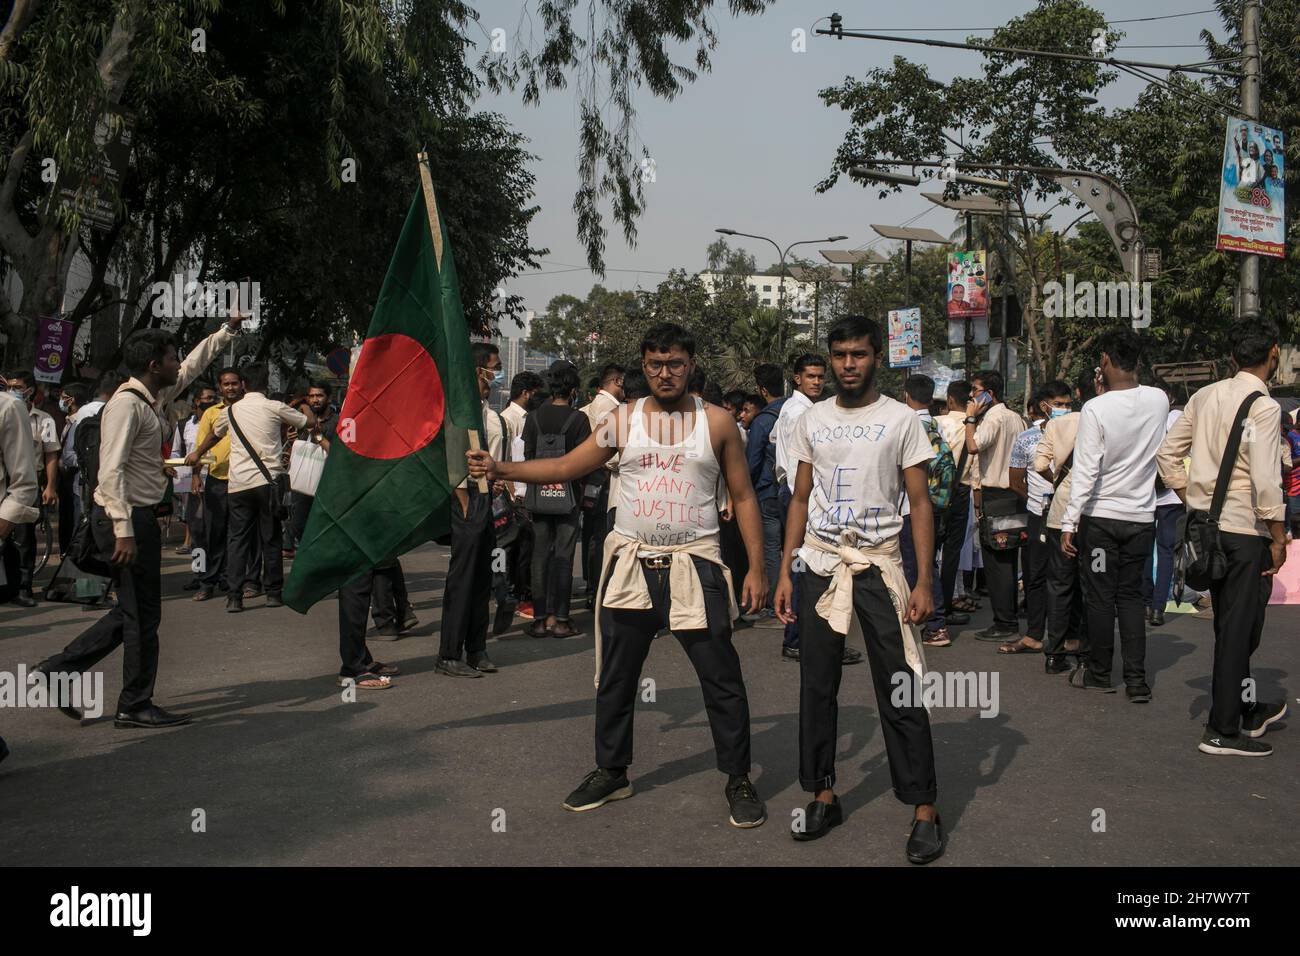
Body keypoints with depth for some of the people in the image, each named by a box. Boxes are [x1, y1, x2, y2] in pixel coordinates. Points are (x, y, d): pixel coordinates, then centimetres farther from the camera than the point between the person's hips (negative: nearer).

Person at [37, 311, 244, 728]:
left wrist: (228, 329, 35)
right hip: (127, 520, -10)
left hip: (138, 518, 10)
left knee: (134, 611, 16)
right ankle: (135, 706, 9)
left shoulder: (154, 397, 13)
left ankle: (60, 669, 21)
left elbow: (192, 366, 31)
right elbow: (112, 470, -23)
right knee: (142, 614, -1)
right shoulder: (127, 404, -16)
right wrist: (124, 531, -27)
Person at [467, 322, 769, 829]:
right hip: (630, 563, 2)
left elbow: (743, 496, 4)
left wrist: (756, 567, -2)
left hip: (694, 564, -2)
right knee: (615, 679, 11)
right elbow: (566, 467, 4)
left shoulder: (716, 422, 1)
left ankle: (738, 779, 15)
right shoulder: (623, 421, 5)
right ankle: (610, 772, 28)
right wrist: (498, 469, -6)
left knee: (722, 680, -1)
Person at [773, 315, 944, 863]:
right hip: (820, 563, 4)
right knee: (816, 685, 7)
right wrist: (784, 571, 5)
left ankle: (924, 808, 5)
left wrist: (924, 581, -11)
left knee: (901, 691, -4)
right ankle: (823, 796, 19)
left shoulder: (901, 420, -1)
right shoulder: (812, 421, 9)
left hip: (878, 562, -3)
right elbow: (800, 500, 12)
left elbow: (920, 503, -3)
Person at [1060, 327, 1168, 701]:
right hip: (1142, 516, 4)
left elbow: (1086, 472, -18)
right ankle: (1137, 680, 8)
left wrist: (1069, 523, -13)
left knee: (1100, 598, 7)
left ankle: (1099, 673, 18)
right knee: (1131, 596, 12)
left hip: (1101, 516, -4)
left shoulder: (1096, 409, -17)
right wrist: (1114, 388, 11)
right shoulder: (1159, 400, -2)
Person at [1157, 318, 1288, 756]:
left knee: (1230, 625, 20)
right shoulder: (1263, 407, -15)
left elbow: (1166, 453, 11)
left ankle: (1245, 709, 36)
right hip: (1245, 530, -8)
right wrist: (1279, 538, -11)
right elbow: (1265, 481, -20)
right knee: (1239, 630, 1)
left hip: (1205, 523, 8)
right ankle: (1223, 730, 8)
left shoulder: (1205, 396, 7)